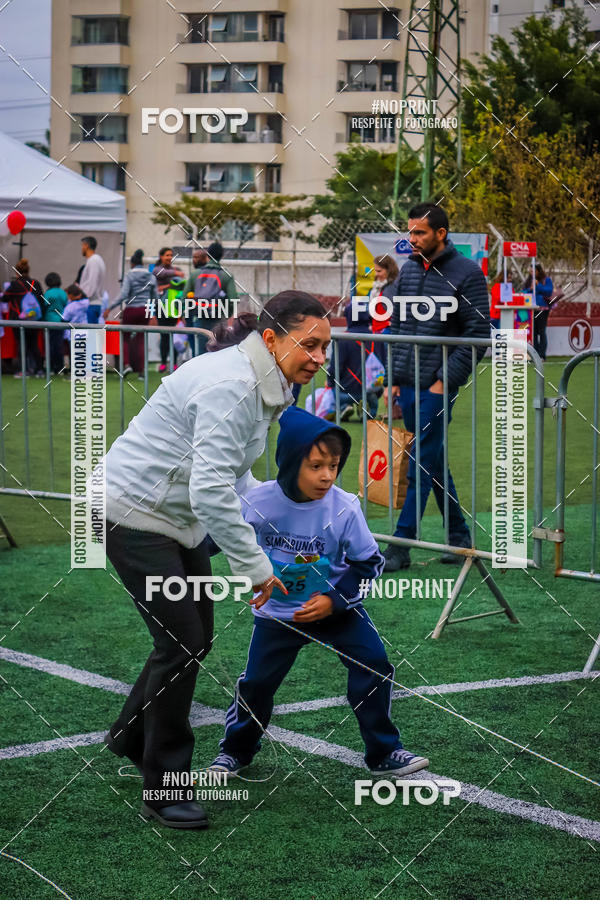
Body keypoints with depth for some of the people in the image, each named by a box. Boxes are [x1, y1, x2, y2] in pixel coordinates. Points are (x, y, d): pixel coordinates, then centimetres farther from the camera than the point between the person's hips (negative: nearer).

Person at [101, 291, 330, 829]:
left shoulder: (264, 386, 4)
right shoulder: (231, 386, -27)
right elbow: (211, 491, -32)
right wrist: (255, 565, -26)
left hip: (179, 516, 10)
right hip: (135, 514, -10)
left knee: (196, 637, 15)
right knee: (182, 642, -9)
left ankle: (132, 736, 37)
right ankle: (164, 790, 3)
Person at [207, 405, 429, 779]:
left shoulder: (344, 508, -19)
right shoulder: (258, 503, -18)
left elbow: (368, 562, -8)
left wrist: (334, 601, -16)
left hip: (336, 607, 0)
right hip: (278, 611, 0)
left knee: (374, 666, -10)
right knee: (256, 681, 2)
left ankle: (384, 752, 5)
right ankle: (236, 751, 28)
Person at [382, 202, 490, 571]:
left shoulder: (467, 273, -7)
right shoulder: (409, 270, 11)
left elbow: (479, 334, -9)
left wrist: (446, 380, -13)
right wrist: (392, 378, 9)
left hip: (439, 385, -6)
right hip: (407, 383, 7)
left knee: (422, 465, -7)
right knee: (433, 460, 12)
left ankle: (401, 545, -6)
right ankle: (459, 536, 23)